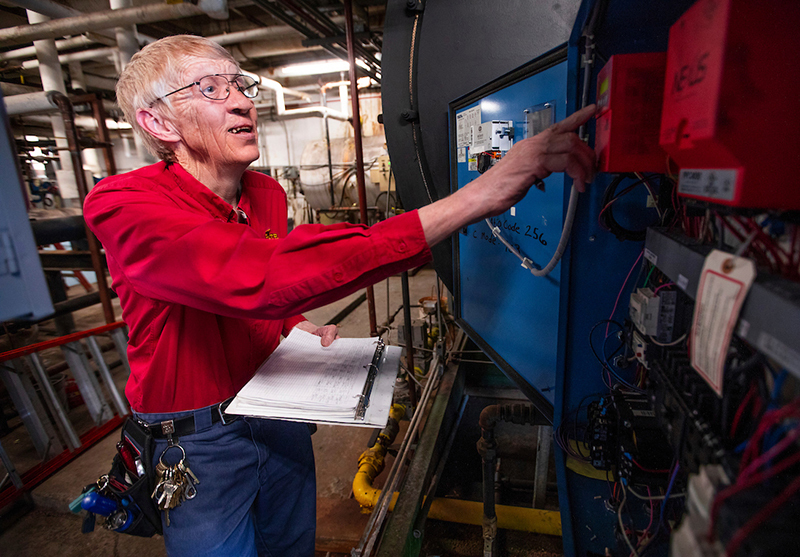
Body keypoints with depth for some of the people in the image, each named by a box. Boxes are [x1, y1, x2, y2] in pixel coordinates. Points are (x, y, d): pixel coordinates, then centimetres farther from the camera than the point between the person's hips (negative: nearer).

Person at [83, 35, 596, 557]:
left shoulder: (268, 193, -2)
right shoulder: (122, 205, -25)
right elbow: (256, 274, -45)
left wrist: (297, 325, -7)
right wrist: (472, 198, -50)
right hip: (198, 441, -4)